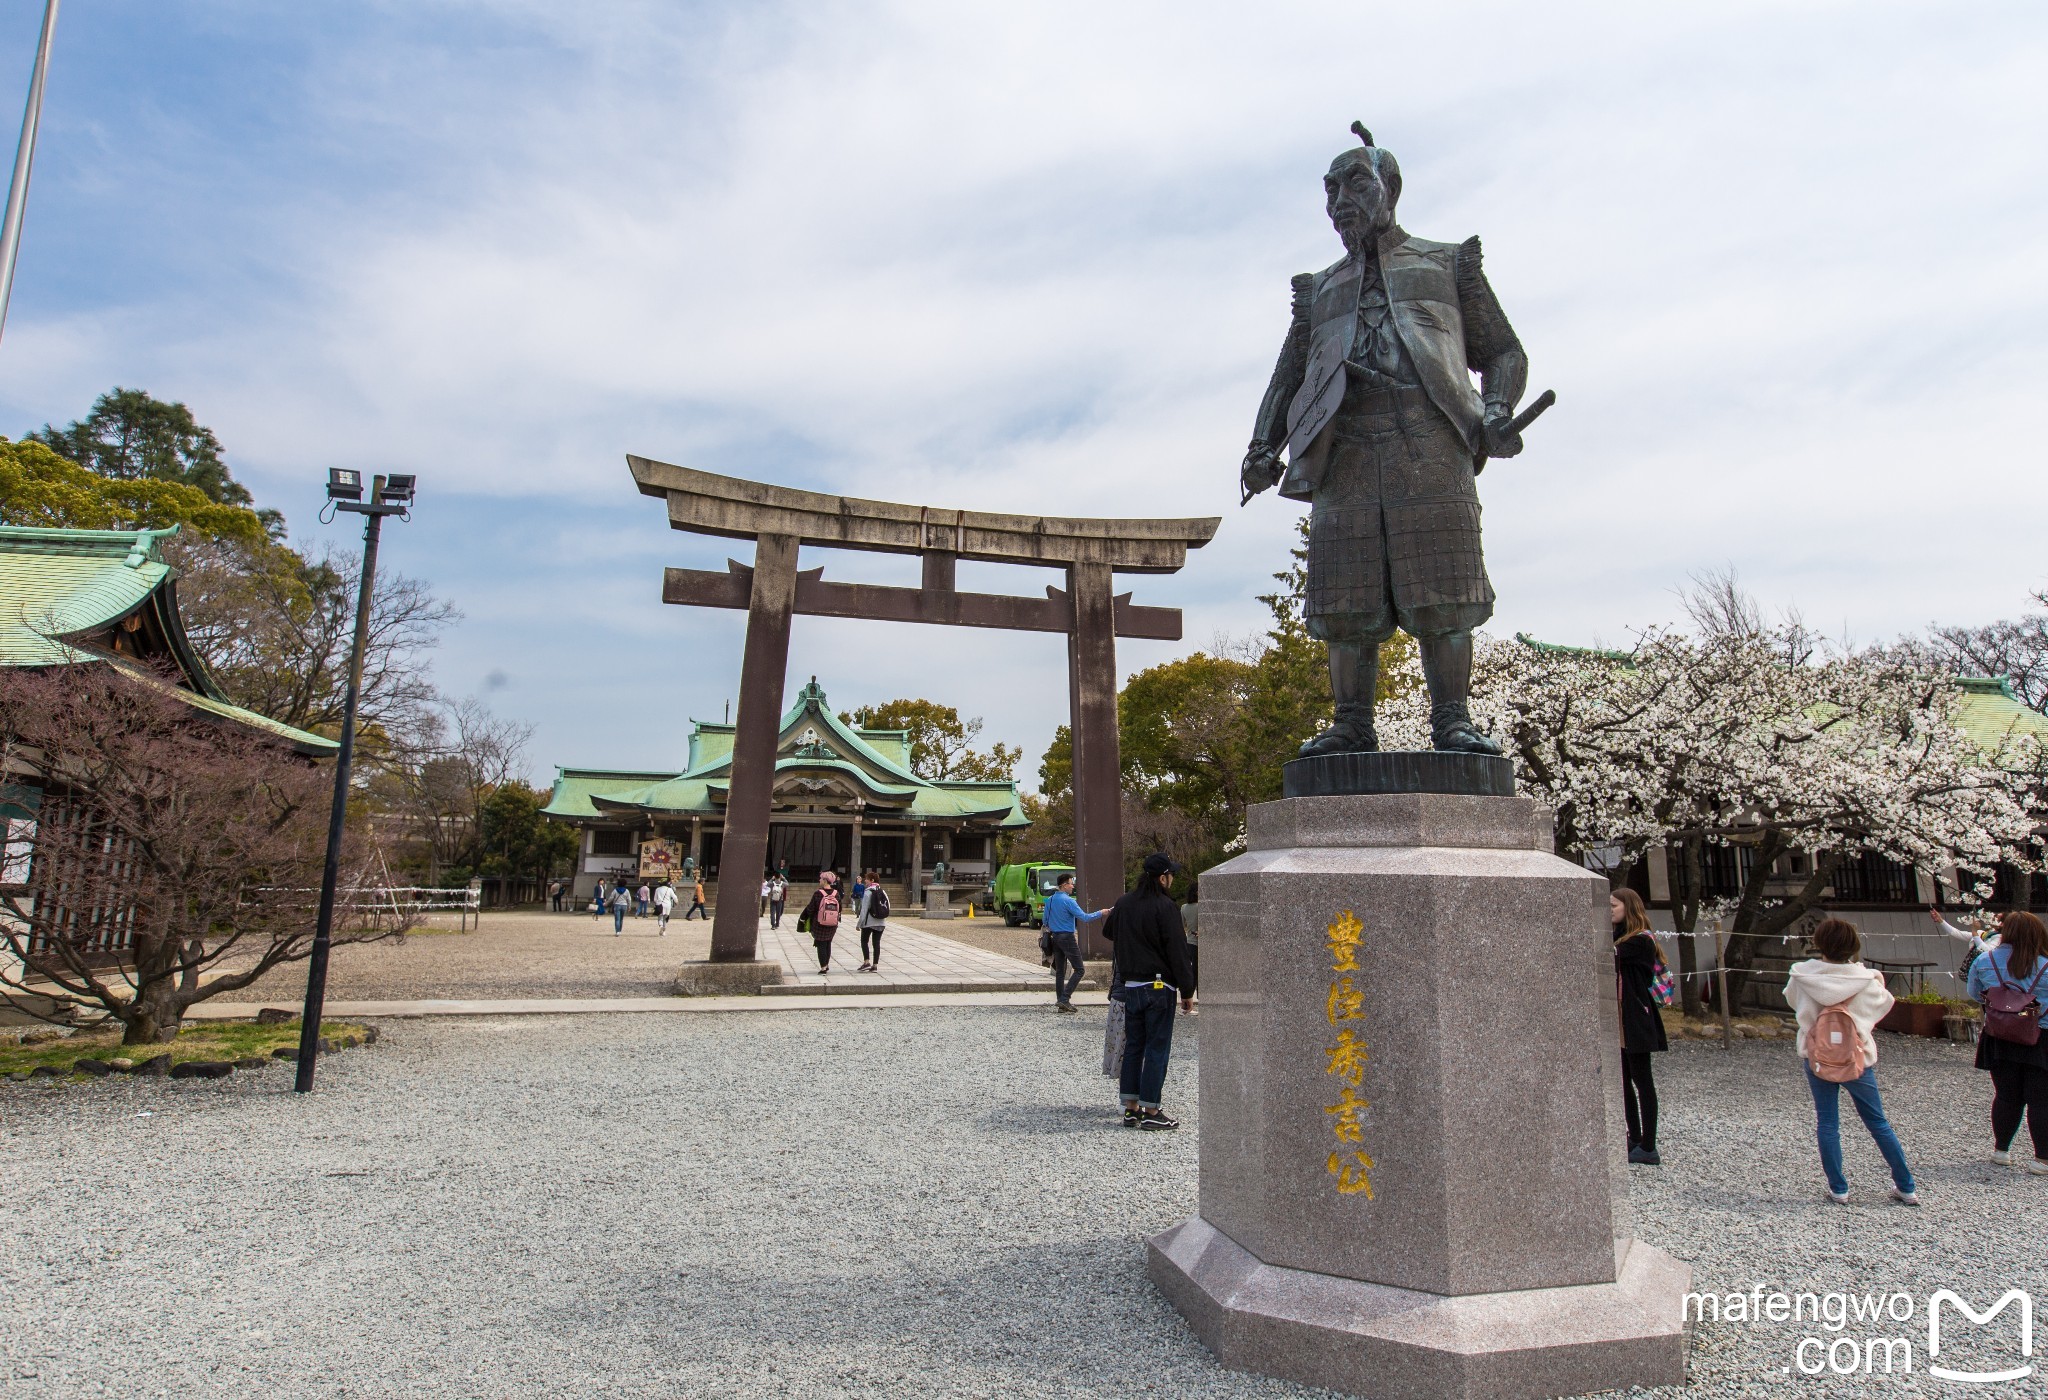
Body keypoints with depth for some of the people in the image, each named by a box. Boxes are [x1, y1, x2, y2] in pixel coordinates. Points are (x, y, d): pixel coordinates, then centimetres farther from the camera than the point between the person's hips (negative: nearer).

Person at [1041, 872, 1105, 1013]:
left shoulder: (1049, 900, 8)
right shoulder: (1068, 901, -15)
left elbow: (1045, 921, 16)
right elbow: (1084, 917, -17)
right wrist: (1100, 913, -5)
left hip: (1055, 937, 8)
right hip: (1068, 937, -8)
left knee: (1060, 971, 11)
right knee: (1078, 970, -3)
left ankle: (1060, 1001, 10)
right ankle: (1064, 999, -11)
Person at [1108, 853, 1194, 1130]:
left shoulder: (1123, 904, 7)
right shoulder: (1165, 907, -14)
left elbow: (1108, 932, 25)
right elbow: (1177, 951, -13)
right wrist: (1186, 990, -6)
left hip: (1130, 986, 6)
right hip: (1159, 987, -6)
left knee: (1133, 1045, 13)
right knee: (1157, 1047, 0)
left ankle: (1130, 1108, 16)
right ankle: (1150, 1111, 3)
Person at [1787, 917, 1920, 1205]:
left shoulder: (1801, 976, -12)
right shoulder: (1866, 979, -13)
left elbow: (1791, 998, 8)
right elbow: (1885, 1003, 7)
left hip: (1817, 1059, 0)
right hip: (1859, 1059, 0)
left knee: (1827, 1124, 10)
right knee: (1879, 1123, 16)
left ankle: (1839, 1189, 13)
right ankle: (1906, 1188, 26)